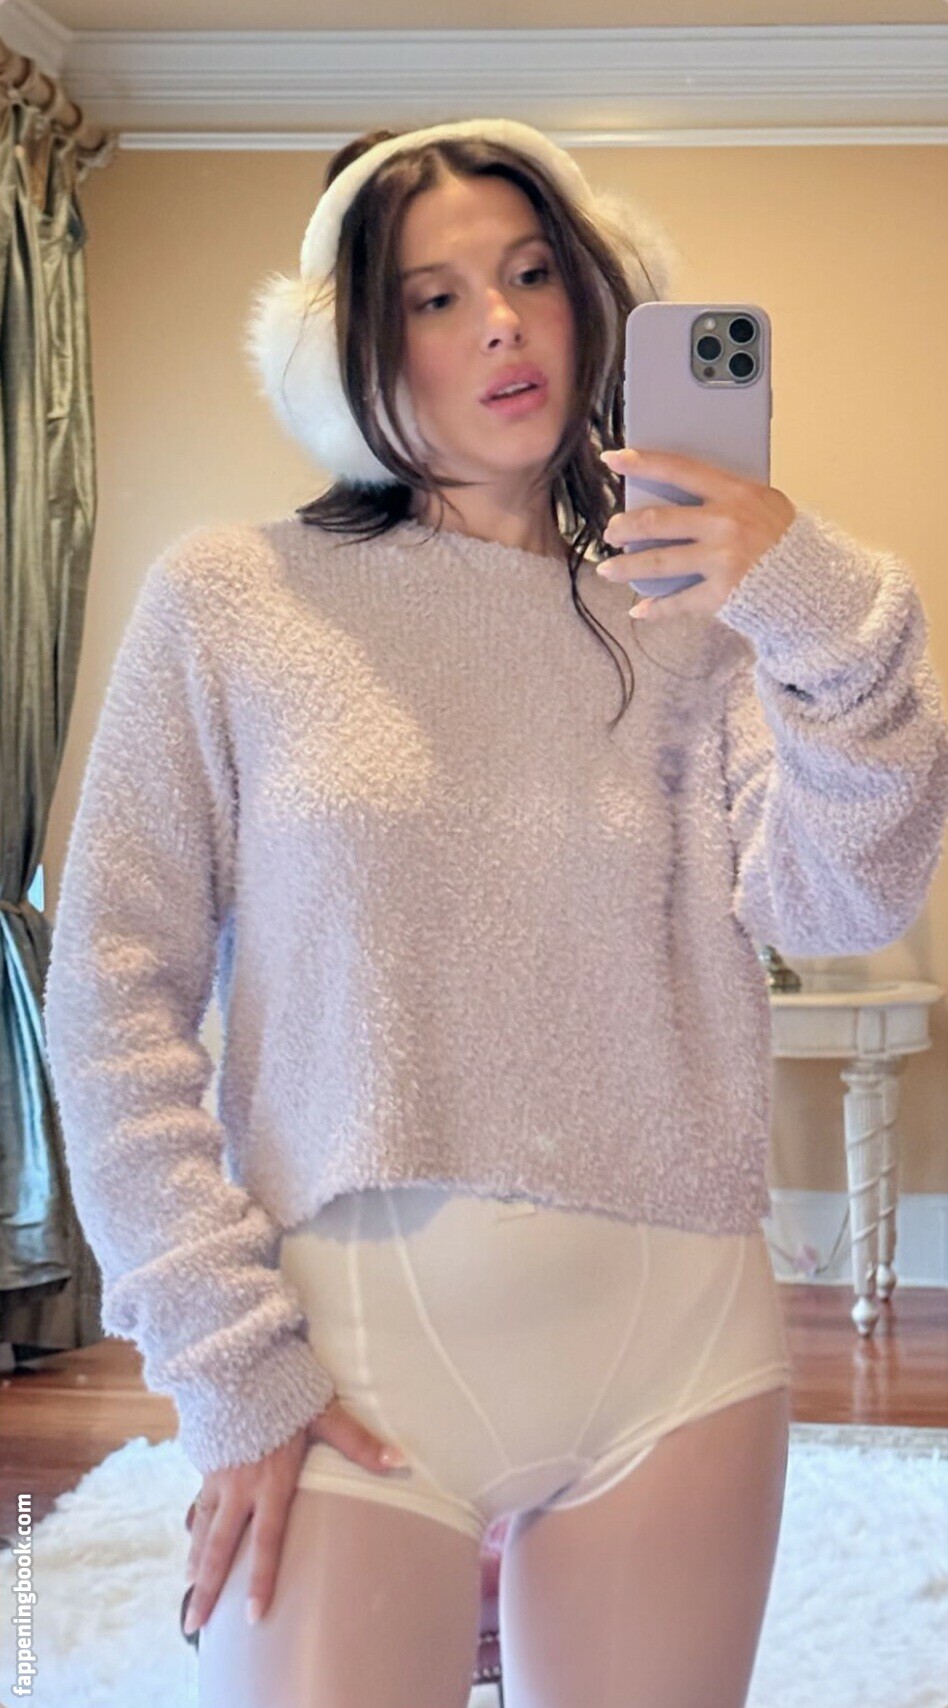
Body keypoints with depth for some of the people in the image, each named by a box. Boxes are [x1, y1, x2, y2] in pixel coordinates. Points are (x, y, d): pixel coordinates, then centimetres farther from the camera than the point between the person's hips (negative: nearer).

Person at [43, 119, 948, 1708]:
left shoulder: (687, 615, 4)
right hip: (351, 1353, -2)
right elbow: (117, 996, -3)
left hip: (672, 1343, 2)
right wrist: (223, 1357, -8)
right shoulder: (231, 600, -1)